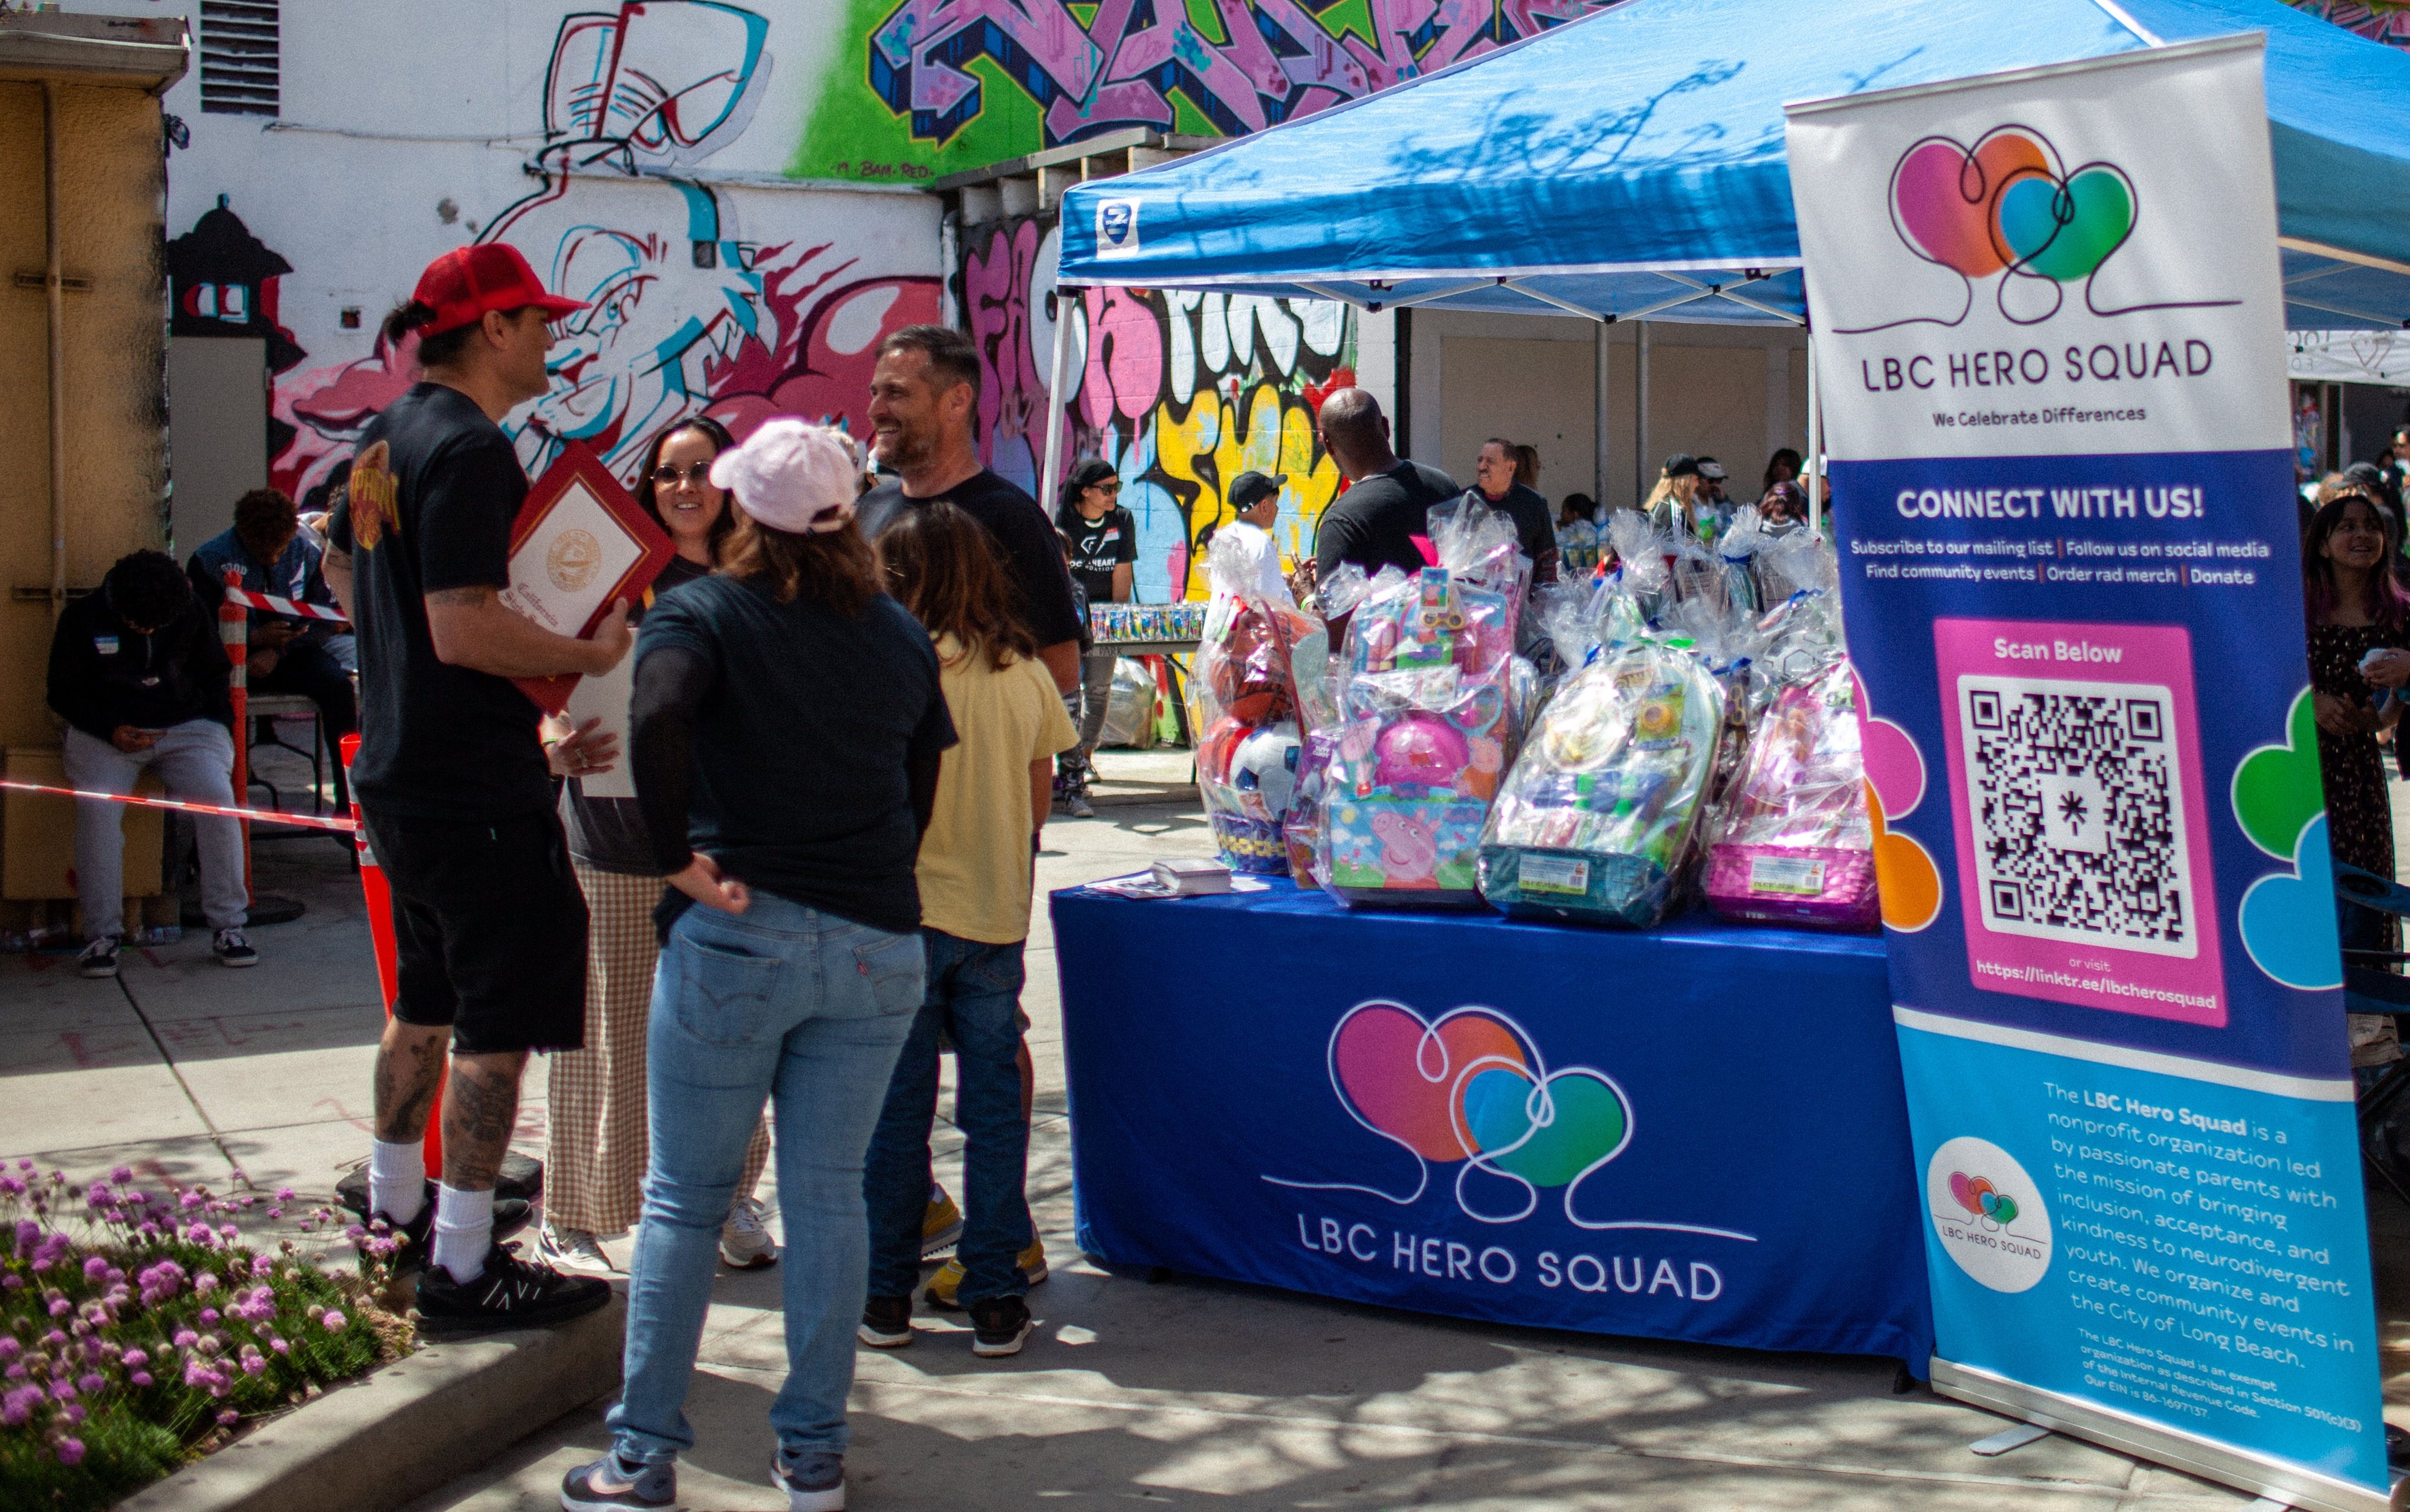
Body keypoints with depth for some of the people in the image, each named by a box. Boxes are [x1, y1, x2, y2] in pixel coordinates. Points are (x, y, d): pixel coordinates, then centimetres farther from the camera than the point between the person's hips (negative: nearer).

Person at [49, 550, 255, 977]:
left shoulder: (192, 617, 4)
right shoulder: (82, 618, -1)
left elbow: (216, 677, 18)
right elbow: (64, 695, 4)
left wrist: (216, 729, 2)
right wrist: (111, 731, -12)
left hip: (186, 727, 1)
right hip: (107, 732, -1)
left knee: (217, 796, -27)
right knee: (97, 806, -30)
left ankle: (228, 926, -18)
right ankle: (102, 933, -20)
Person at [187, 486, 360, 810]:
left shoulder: (306, 553, 2)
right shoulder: (209, 560, -4)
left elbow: (324, 618, 1)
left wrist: (278, 650, -15)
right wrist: (254, 638, -22)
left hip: (291, 654, 2)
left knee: (337, 683, -28)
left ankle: (349, 801, -24)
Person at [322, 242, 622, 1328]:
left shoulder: (387, 435, 12)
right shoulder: (468, 447, -19)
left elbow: (341, 569, 25)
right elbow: (464, 627, -27)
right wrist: (590, 653, -16)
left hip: (396, 770, 10)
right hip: (476, 786, -10)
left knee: (427, 1002, 23)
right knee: (498, 1025, -4)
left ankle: (395, 1208, 36)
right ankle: (462, 1268, 0)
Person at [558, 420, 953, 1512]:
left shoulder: (701, 614, -3)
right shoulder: (902, 636, 11)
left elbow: (657, 719, -23)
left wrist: (680, 857, -14)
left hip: (736, 933, -3)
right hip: (876, 943, 3)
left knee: (685, 1199, 6)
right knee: (828, 1195, 9)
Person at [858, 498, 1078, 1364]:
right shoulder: (1026, 673, 3)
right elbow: (1038, 806, 9)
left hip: (908, 910, -3)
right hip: (998, 915, 3)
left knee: (896, 1109, 6)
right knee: (993, 1107, 9)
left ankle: (885, 1296, 13)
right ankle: (995, 1300, 11)